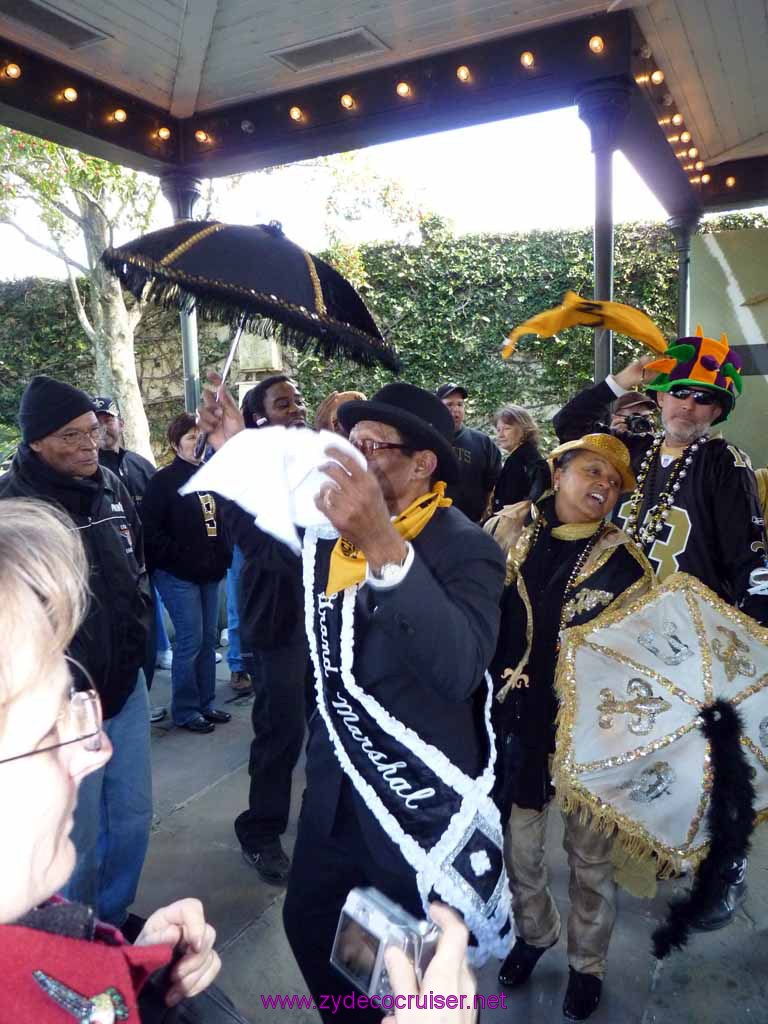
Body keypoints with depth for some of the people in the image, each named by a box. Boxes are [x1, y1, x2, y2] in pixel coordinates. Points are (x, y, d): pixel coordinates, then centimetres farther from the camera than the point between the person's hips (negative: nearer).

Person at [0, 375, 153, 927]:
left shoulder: (111, 485, 4)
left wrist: (137, 632, 9)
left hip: (126, 686, 6)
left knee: (133, 818, 18)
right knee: (76, 838, 8)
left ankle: (115, 921, 42)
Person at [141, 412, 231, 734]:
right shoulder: (164, 480, -8)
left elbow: (223, 520, 16)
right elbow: (151, 527, -13)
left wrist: (222, 557, 5)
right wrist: (178, 558, -14)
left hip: (210, 572, 6)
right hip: (178, 574, -6)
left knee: (208, 638, 11)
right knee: (190, 640, -4)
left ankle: (206, 703, 23)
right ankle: (185, 711, 10)